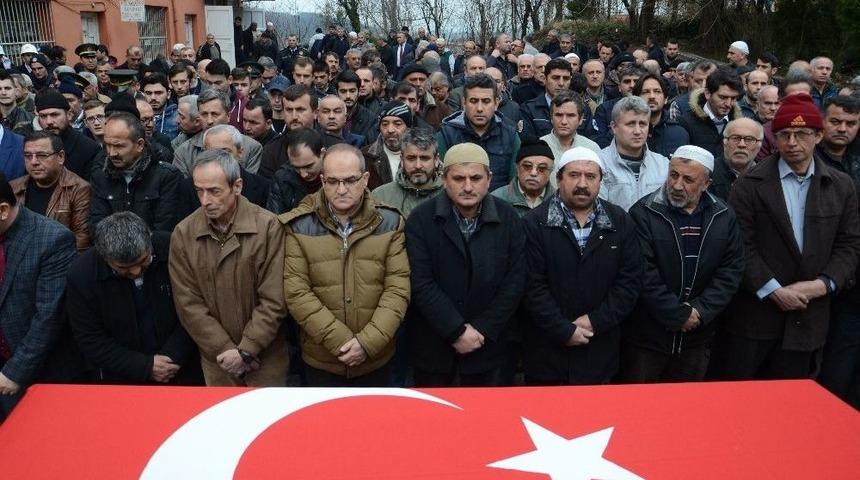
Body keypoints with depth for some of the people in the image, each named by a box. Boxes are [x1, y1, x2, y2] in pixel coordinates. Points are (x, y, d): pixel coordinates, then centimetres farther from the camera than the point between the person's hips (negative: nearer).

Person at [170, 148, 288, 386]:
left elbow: (274, 300, -13)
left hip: (265, 357, -2)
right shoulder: (183, 234, -5)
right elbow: (188, 303, -4)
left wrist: (246, 350, -14)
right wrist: (225, 350, -9)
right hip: (217, 360, 2)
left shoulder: (268, 226, -14)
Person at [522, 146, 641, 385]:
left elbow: (630, 280, 0)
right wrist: (564, 331, -14)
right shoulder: (535, 223, -7)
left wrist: (596, 321, -10)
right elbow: (533, 286, -11)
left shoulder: (621, 222, 3)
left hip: (600, 351, 2)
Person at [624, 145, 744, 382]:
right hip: (647, 335, -3)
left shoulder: (724, 217, 3)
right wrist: (680, 316, -14)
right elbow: (644, 275, -15)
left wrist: (700, 311, -10)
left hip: (697, 338, 4)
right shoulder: (643, 213, -11)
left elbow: (731, 270, 2)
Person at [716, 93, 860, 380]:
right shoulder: (751, 184, -4)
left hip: (808, 317, 3)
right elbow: (741, 245, -10)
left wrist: (823, 284, -9)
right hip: (755, 311, -3)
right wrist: (774, 291, -14)